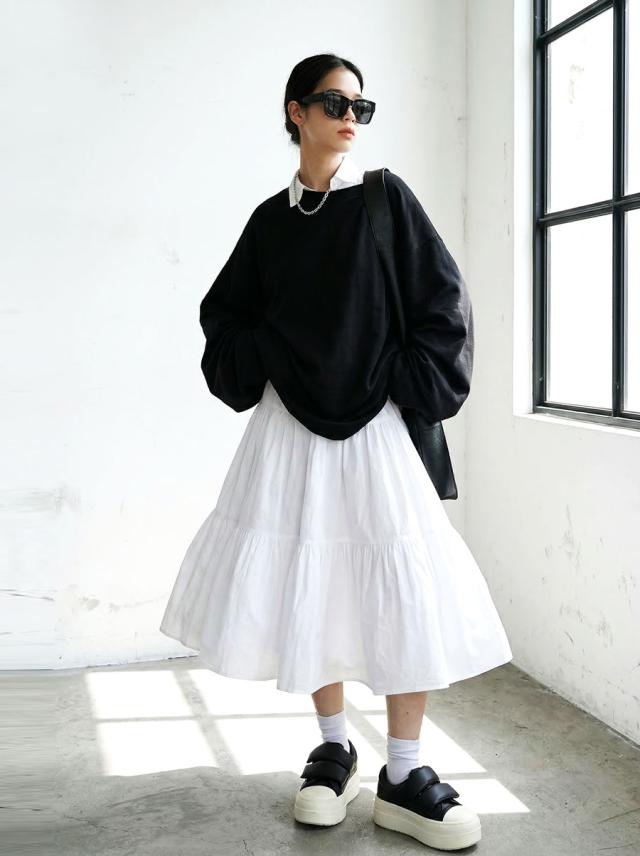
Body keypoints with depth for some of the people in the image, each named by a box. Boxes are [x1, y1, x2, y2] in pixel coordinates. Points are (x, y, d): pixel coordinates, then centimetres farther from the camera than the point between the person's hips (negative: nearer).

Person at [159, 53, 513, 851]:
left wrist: (410, 385, -7)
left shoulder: (385, 196, 2)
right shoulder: (271, 218, 8)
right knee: (306, 583, 4)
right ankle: (333, 748, 22)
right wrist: (254, 372, -2)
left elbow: (442, 301, -1)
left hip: (374, 425, -2)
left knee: (404, 590, -5)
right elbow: (224, 314, 14)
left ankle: (403, 774, 7)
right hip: (291, 424, 2)